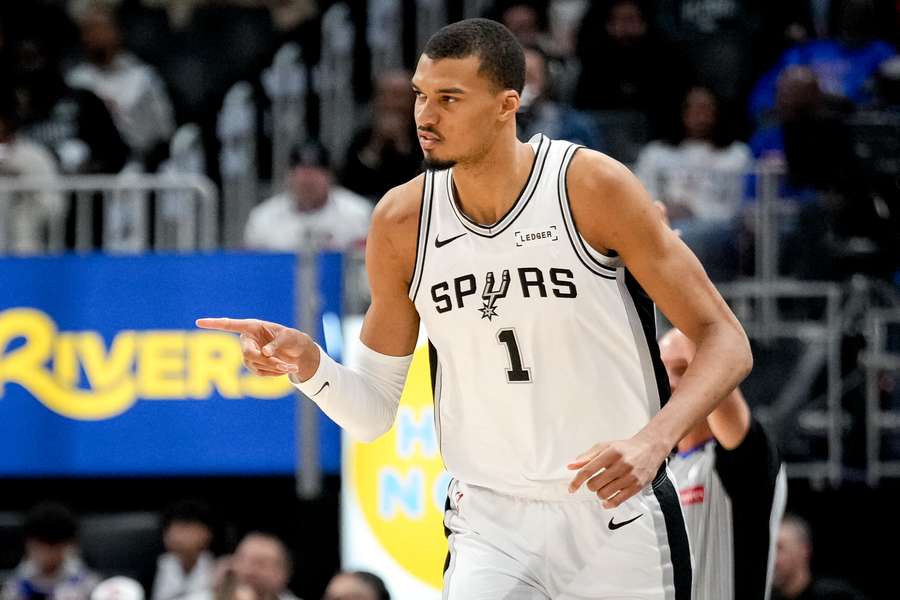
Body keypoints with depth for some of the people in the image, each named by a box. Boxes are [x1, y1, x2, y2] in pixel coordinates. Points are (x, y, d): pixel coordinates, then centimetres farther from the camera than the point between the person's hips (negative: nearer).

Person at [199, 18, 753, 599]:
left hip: (618, 517, -2)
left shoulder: (591, 186, -12)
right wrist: (309, 365, -16)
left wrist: (653, 442, -26)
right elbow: (374, 412, 5)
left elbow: (725, 340, -10)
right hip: (491, 525, 2)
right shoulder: (402, 222, -2)